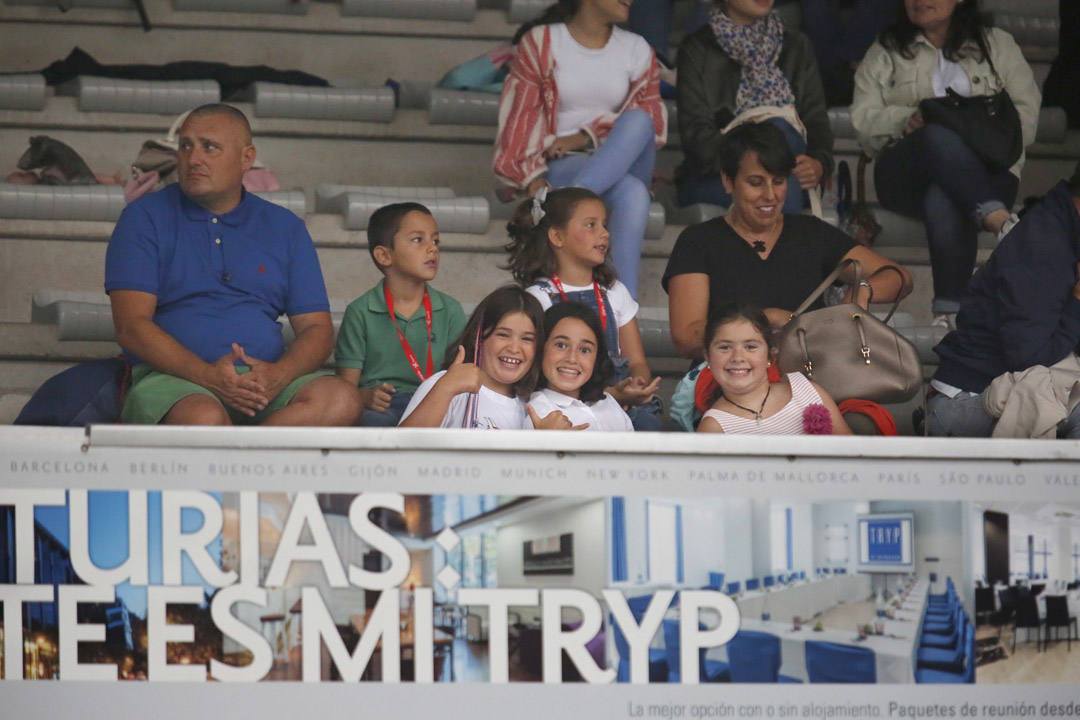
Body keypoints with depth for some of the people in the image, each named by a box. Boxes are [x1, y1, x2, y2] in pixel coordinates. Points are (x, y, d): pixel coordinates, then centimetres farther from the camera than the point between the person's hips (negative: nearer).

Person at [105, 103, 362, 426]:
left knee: (342, 401, -31)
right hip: (174, 379, -4)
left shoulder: (285, 228, 19)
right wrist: (208, 375, -18)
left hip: (265, 380, 4)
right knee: (204, 417, -42)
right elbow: (131, 326, -2)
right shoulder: (145, 218, 9)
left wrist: (279, 375, -11)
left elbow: (316, 328, 13)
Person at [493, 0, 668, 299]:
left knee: (638, 121, -35)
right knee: (632, 194, -37)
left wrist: (586, 137, -10)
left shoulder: (636, 49, 16)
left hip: (622, 165, 3)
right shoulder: (540, 43, 8)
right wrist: (531, 177, -13)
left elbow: (652, 121, 6)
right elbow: (520, 114, 3)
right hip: (562, 166, -3)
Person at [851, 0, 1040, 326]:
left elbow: (1026, 116, 9)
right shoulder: (886, 52, 23)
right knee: (939, 136, -38)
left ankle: (949, 311, -48)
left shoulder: (998, 45, 21)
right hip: (905, 175, 1)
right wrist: (909, 121, -11)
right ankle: (995, 215, -52)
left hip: (987, 172, -1)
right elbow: (863, 121, 9)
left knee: (943, 202, -39)